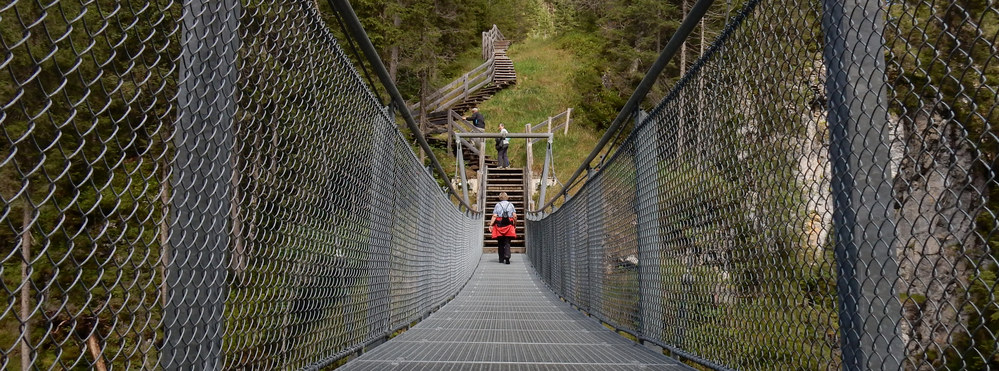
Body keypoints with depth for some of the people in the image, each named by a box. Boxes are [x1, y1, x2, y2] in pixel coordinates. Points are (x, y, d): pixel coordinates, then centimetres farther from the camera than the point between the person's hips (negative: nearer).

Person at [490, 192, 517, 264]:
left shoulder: (497, 205, 6)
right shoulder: (511, 205, 9)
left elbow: (494, 216, -4)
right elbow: (515, 216, 3)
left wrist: (491, 224, -5)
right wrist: (515, 225, 13)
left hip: (499, 225, 0)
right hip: (509, 226, 0)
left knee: (500, 243, 8)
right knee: (507, 243, -1)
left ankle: (501, 259, 10)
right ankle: (507, 256, -23)